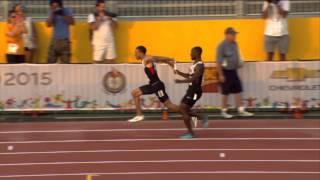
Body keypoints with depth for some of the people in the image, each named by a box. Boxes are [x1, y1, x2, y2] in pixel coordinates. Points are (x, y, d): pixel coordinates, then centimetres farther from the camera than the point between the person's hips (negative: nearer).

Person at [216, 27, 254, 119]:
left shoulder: (234, 44, 7)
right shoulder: (222, 46, -15)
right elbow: (218, 61, -15)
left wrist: (240, 63, 6)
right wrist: (221, 75, -16)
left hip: (234, 71, 7)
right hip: (226, 71, -7)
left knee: (238, 90, 7)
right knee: (226, 92, 3)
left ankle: (241, 110, 11)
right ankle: (224, 111, 15)